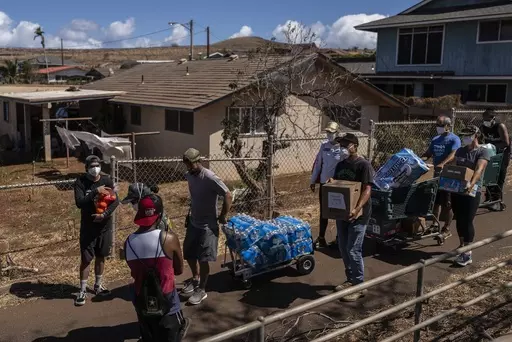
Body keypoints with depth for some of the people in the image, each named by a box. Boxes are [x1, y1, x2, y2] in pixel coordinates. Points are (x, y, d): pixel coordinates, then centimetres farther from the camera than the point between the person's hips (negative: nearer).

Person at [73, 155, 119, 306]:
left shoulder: (106, 180, -4)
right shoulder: (80, 182, -11)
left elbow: (115, 201, -6)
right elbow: (79, 203, -22)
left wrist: (105, 214, -19)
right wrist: (96, 191, -28)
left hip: (104, 225, 3)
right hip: (88, 227, -3)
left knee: (101, 257, 15)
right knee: (86, 259, -1)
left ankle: (98, 285, 31)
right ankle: (83, 290, 11)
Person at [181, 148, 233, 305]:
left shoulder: (210, 178, -23)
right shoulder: (189, 176, 1)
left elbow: (228, 196, -19)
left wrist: (222, 217, -12)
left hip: (207, 225, -8)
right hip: (193, 222, 8)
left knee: (203, 259, -1)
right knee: (188, 254, 17)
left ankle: (201, 290, 15)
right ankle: (195, 279, 41)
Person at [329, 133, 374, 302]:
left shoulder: (364, 165, -13)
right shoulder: (340, 165, 11)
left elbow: (367, 190, -20)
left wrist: (357, 209, -33)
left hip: (357, 215, -8)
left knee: (353, 250, -6)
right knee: (343, 248, 14)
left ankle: (359, 286, 6)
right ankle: (350, 280, 29)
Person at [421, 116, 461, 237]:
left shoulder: (454, 139, -9)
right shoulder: (435, 140, 14)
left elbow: (453, 154, -24)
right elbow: (428, 154, 15)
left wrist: (442, 164, -41)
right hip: (437, 174, 7)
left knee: (448, 204, 1)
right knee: (436, 200, 13)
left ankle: (446, 229, 10)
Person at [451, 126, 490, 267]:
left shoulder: (483, 152, -8)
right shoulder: (460, 151, 12)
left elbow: (479, 169, -23)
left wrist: (471, 183, -40)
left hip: (472, 192, -6)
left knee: (467, 221, -6)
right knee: (459, 220, 12)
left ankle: (467, 254, 1)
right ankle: (462, 246, 28)